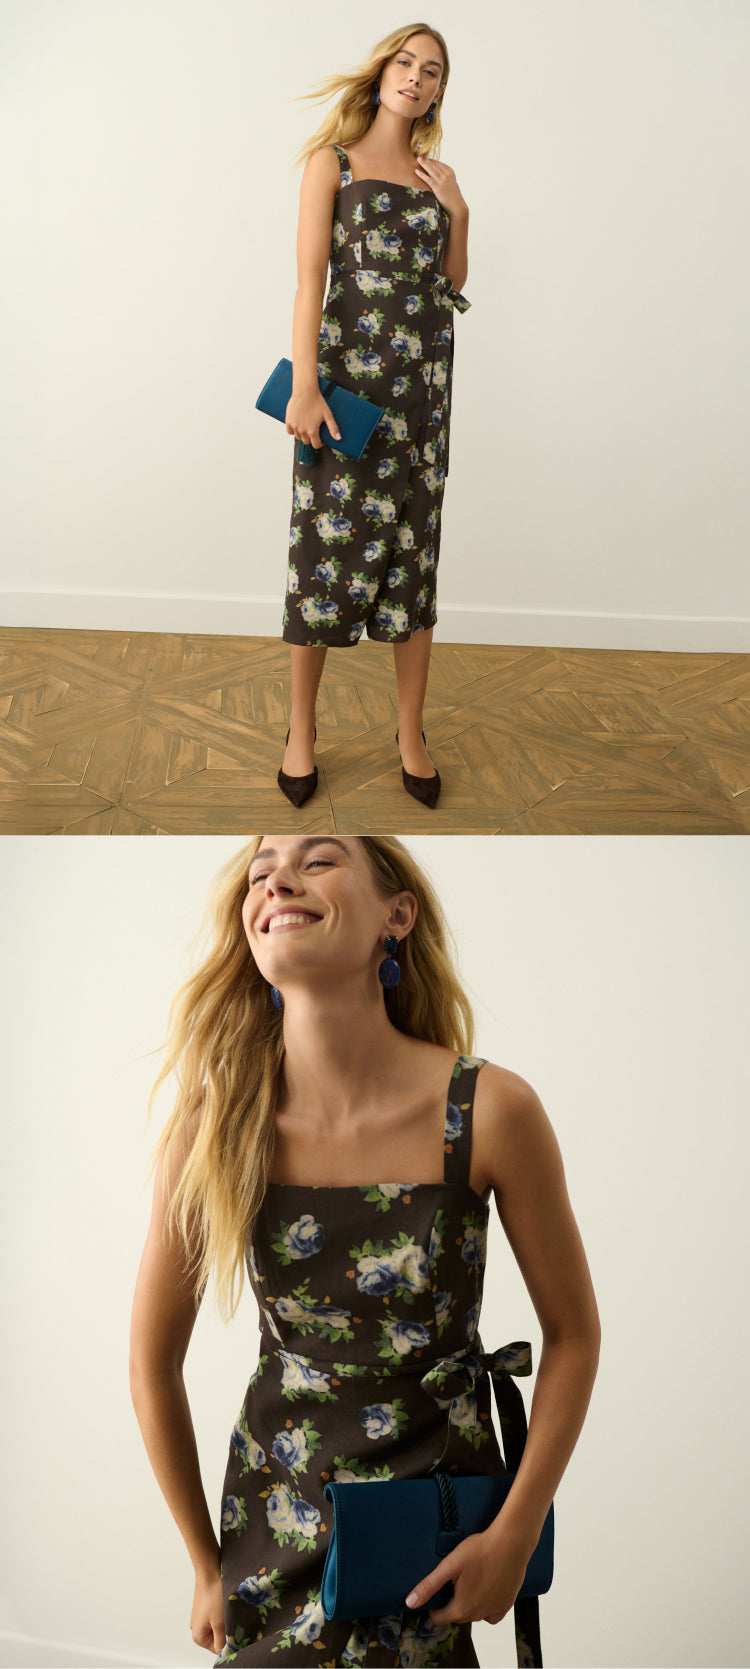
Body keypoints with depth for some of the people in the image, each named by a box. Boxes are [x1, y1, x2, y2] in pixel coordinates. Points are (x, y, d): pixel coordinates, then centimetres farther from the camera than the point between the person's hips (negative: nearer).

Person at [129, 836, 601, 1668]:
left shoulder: (491, 1111, -19)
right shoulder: (215, 1127, -15)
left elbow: (572, 1332, -6)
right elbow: (153, 1363, -3)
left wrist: (516, 1534, -8)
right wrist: (207, 1567, 4)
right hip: (276, 1520, 1)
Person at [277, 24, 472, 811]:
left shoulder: (435, 174, 14)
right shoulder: (334, 161, 2)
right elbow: (310, 276, -7)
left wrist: (458, 210, 3)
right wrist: (303, 385, -16)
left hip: (423, 377, 4)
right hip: (347, 366, -4)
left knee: (413, 545, 5)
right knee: (328, 539, -4)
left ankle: (411, 731, 13)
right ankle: (301, 728, 8)